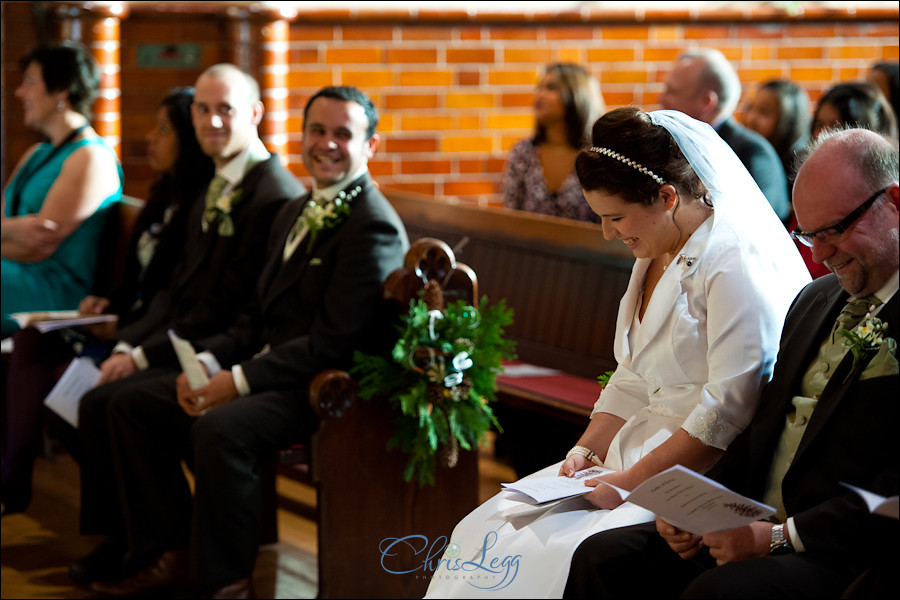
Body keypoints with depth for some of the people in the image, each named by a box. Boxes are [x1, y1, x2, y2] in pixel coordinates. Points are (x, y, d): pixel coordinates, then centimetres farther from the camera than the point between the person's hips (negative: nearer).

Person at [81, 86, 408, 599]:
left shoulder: (375, 228, -14)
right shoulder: (297, 214, 18)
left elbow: (332, 343, -20)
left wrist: (240, 380, -21)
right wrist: (208, 362, 0)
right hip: (269, 367, 10)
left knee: (219, 429, -34)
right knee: (132, 404, 3)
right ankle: (173, 555, 7)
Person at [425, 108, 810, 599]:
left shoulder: (738, 262, -16)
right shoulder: (656, 255, 16)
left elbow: (729, 409, -21)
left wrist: (631, 481, -19)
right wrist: (588, 452, 4)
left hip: (705, 473, -10)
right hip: (642, 455, 10)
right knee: (490, 532, -4)